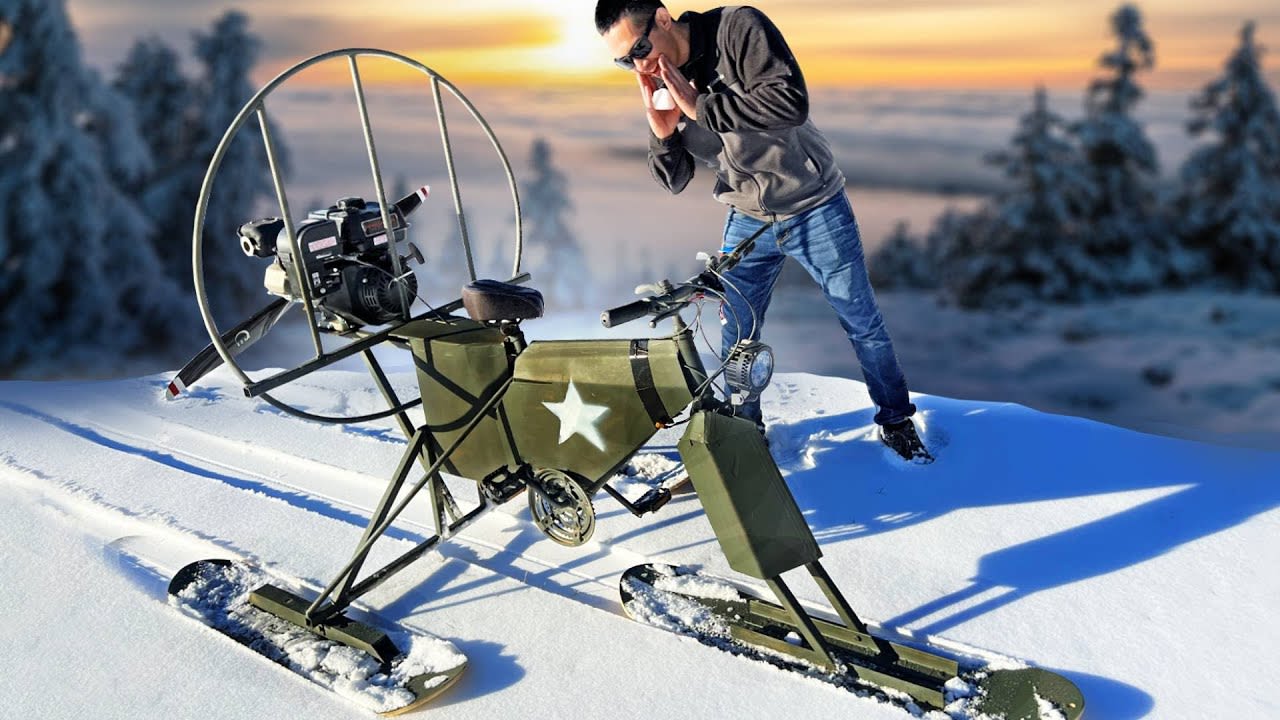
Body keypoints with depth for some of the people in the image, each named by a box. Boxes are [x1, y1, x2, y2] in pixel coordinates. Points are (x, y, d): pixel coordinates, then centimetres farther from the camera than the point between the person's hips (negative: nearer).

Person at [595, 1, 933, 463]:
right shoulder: (659, 84, -5)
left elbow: (790, 101, -35)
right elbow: (673, 181, -2)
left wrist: (700, 106, -32)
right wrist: (662, 134, -22)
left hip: (815, 211, -4)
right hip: (747, 222, 4)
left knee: (863, 325, 8)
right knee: (735, 340, 9)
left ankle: (896, 421, 29)